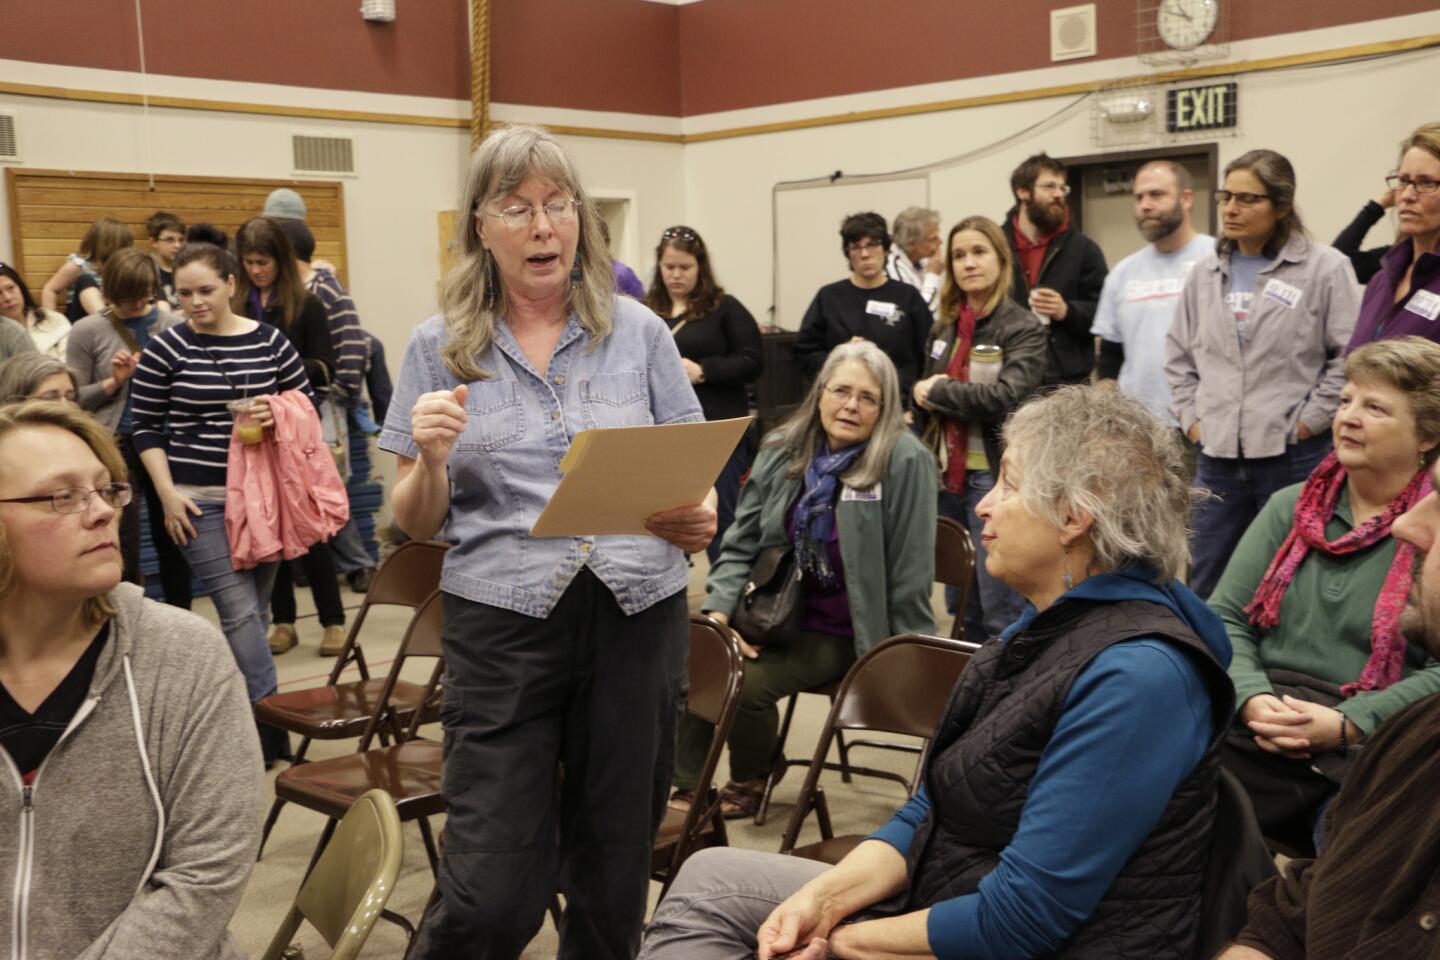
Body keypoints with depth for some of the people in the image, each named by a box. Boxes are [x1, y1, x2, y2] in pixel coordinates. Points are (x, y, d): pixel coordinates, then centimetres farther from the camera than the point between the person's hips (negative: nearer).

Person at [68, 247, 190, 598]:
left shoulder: (174, 326, 2)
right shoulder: (87, 332, -2)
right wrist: (113, 382, -14)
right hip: (115, 446, -2)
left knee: (171, 539, 13)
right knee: (122, 550, 2)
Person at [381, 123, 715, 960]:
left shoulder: (639, 332, 5)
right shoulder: (440, 348, 3)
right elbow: (416, 524, 5)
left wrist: (699, 521, -14)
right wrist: (430, 459, -16)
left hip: (639, 616, 2)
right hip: (505, 621, -1)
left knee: (614, 871, 12)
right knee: (495, 892, -2)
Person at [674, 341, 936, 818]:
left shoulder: (904, 462, -14)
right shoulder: (783, 451, 4)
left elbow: (910, 575, -11)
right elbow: (741, 542, 9)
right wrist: (718, 610, -4)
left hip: (840, 631, -5)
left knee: (749, 684, -23)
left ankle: (750, 782, 7)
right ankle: (687, 785, -1)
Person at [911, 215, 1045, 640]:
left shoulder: (1022, 328, -9)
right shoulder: (945, 327, 11)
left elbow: (1008, 395, -24)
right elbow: (926, 392, 19)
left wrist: (940, 391, -13)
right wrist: (925, 396, -4)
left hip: (995, 477, -7)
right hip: (949, 474, 7)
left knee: (1001, 611, -1)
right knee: (960, 608, 16)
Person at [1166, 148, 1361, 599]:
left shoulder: (1325, 268, -6)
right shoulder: (1206, 272, 10)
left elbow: (1349, 355, -9)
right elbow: (1178, 353, 17)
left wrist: (1308, 421, -10)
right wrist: (1191, 417, 8)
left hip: (1292, 456, -5)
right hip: (1216, 454, 5)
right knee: (1206, 588, 11)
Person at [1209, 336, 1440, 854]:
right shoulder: (1291, 507, 17)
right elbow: (1225, 617, 11)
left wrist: (1346, 725, -18)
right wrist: (1252, 699, -8)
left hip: (1371, 749, -3)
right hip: (1256, 732, 3)